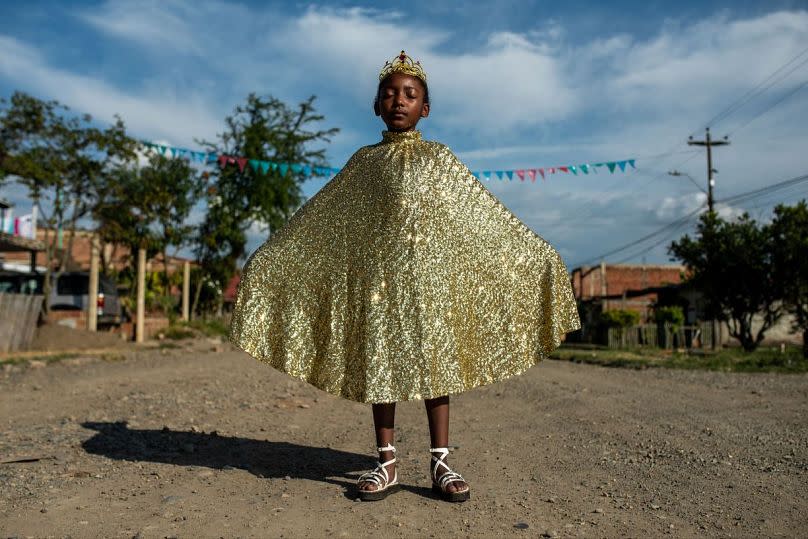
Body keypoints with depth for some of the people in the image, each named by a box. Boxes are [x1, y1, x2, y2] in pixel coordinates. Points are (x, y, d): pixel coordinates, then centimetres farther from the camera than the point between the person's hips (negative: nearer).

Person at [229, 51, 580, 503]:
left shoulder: (439, 158, 8)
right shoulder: (364, 161, 9)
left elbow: (484, 212, 7)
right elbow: (315, 219, 10)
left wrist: (536, 253, 4)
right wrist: (270, 256, 8)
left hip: (430, 268, 0)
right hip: (379, 270, 1)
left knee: (436, 359, 1)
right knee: (379, 360, 2)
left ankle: (441, 462, 11)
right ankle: (387, 464, 13)